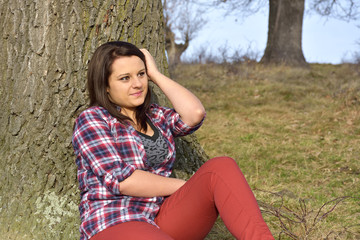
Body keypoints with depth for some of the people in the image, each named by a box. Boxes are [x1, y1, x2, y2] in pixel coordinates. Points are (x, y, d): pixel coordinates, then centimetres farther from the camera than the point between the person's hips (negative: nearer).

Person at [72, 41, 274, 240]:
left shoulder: (155, 117, 19)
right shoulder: (91, 120, 1)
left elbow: (195, 113, -3)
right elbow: (121, 180, -12)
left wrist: (155, 74, 6)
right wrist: (187, 188, -7)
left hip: (163, 222, 6)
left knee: (221, 167, -21)